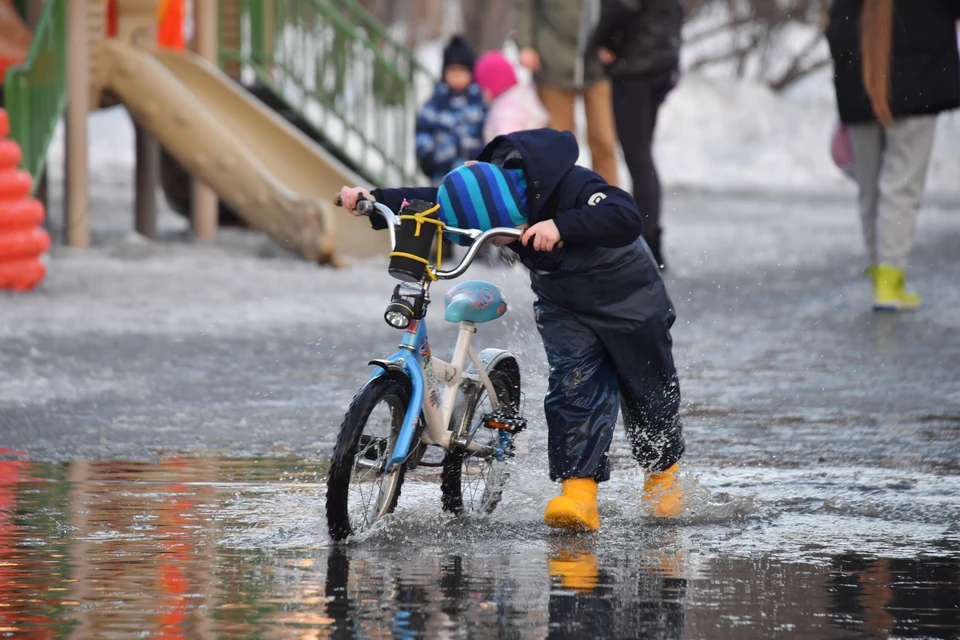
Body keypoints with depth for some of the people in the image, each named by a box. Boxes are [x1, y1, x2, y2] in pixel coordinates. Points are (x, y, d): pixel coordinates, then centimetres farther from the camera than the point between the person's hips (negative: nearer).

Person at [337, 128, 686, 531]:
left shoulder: (573, 186, -36)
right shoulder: (491, 195, -18)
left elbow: (626, 219, -50)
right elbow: (431, 203, -5)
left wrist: (561, 226, -60)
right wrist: (375, 201, -18)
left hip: (627, 298, -4)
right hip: (562, 306, 4)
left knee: (648, 392, 10)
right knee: (572, 386, -16)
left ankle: (663, 474, 35)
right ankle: (578, 493, -21)